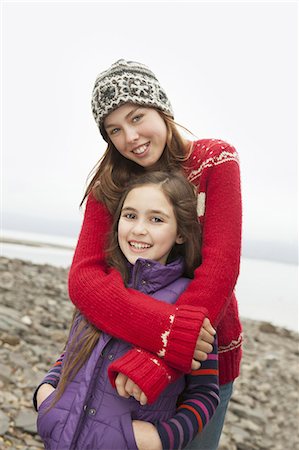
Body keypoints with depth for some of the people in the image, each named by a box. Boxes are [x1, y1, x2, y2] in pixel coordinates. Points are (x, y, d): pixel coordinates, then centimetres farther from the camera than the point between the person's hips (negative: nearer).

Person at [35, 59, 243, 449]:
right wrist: (167, 331, -35)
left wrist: (152, 359, -33)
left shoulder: (215, 161, -14)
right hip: (129, 344, 2)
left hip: (206, 347, -2)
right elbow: (83, 278, -19)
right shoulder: (108, 187, -6)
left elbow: (220, 269, -24)